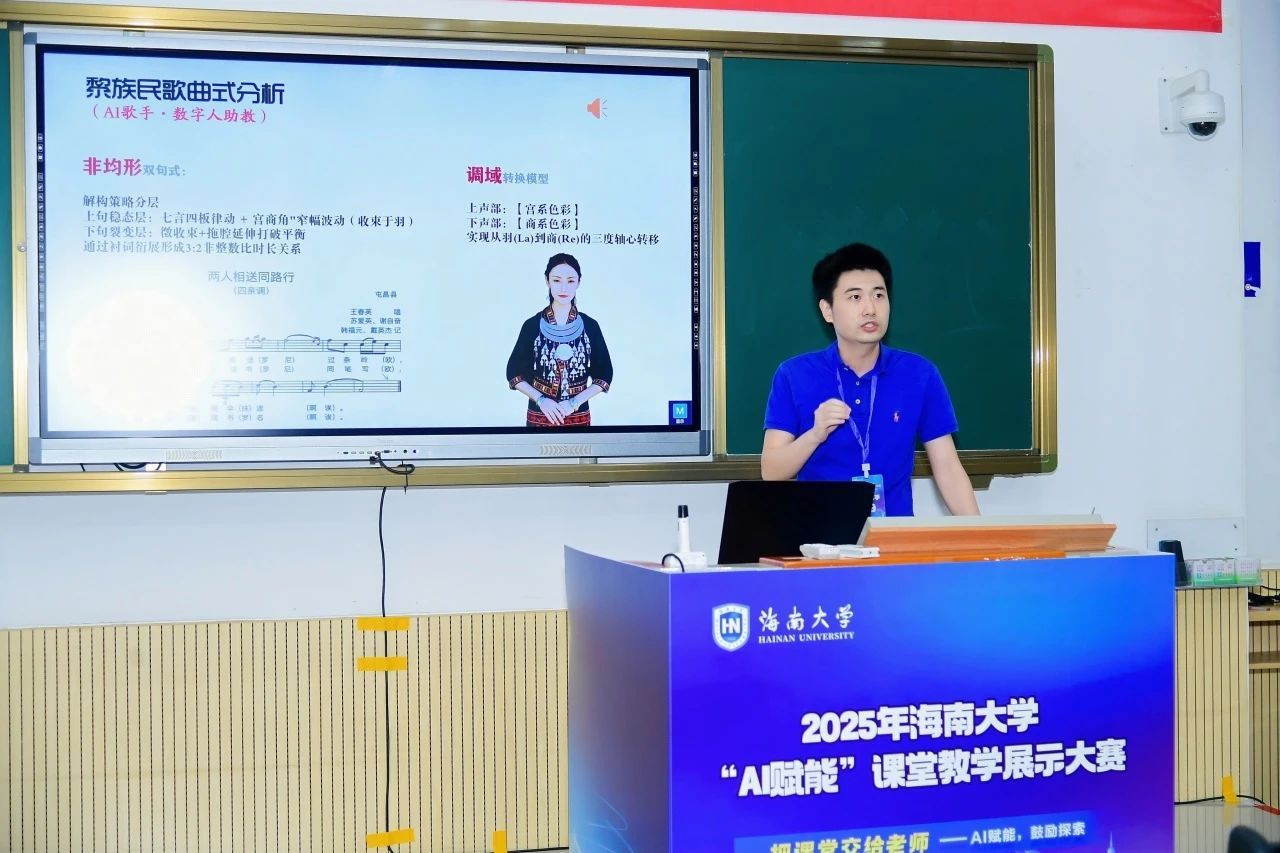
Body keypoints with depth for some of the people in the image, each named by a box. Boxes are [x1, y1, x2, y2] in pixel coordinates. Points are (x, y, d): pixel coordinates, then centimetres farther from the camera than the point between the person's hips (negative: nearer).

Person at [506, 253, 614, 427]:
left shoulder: (590, 326, 1)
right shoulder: (532, 325, -1)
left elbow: (604, 375, 2)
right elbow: (514, 373, 2)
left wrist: (574, 402, -12)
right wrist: (541, 399, -13)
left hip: (578, 418, 1)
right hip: (539, 417, 0)